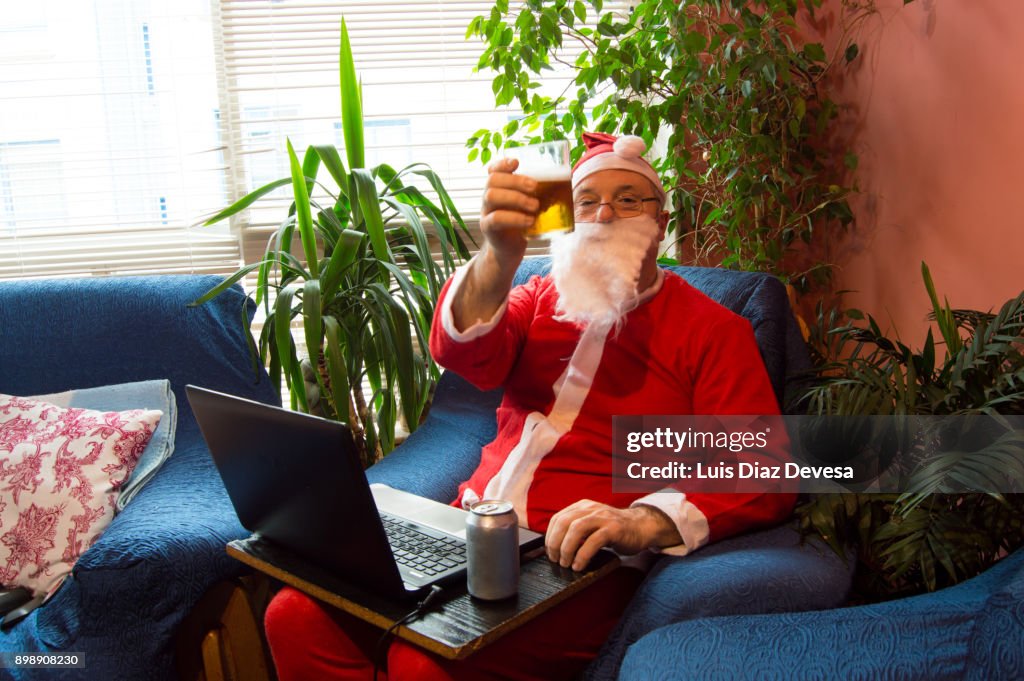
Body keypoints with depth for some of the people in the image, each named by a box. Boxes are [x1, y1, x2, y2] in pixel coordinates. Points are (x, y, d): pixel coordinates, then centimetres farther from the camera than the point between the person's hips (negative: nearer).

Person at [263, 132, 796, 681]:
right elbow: (458, 350, -6)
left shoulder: (711, 329, 3)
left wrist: (646, 522, -26)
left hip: (573, 560, -4)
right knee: (296, 615, -13)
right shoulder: (541, 298, 16)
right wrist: (499, 255, -26)